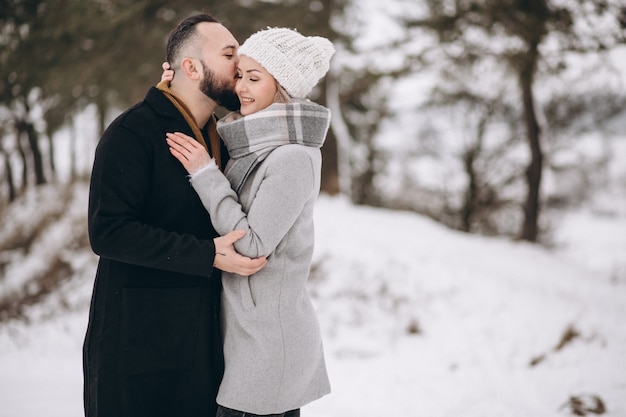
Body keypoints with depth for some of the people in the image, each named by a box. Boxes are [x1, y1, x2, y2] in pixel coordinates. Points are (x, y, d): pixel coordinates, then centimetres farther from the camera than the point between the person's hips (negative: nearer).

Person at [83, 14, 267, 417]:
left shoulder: (220, 138, 15)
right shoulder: (132, 133, -11)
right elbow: (109, 232, -21)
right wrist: (208, 255, -25)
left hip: (204, 339, 7)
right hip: (137, 342, -7)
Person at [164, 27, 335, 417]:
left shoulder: (294, 157, -18)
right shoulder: (257, 144, 9)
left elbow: (253, 244, -19)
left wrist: (205, 173, -16)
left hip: (269, 337, -9)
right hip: (247, 323, 9)